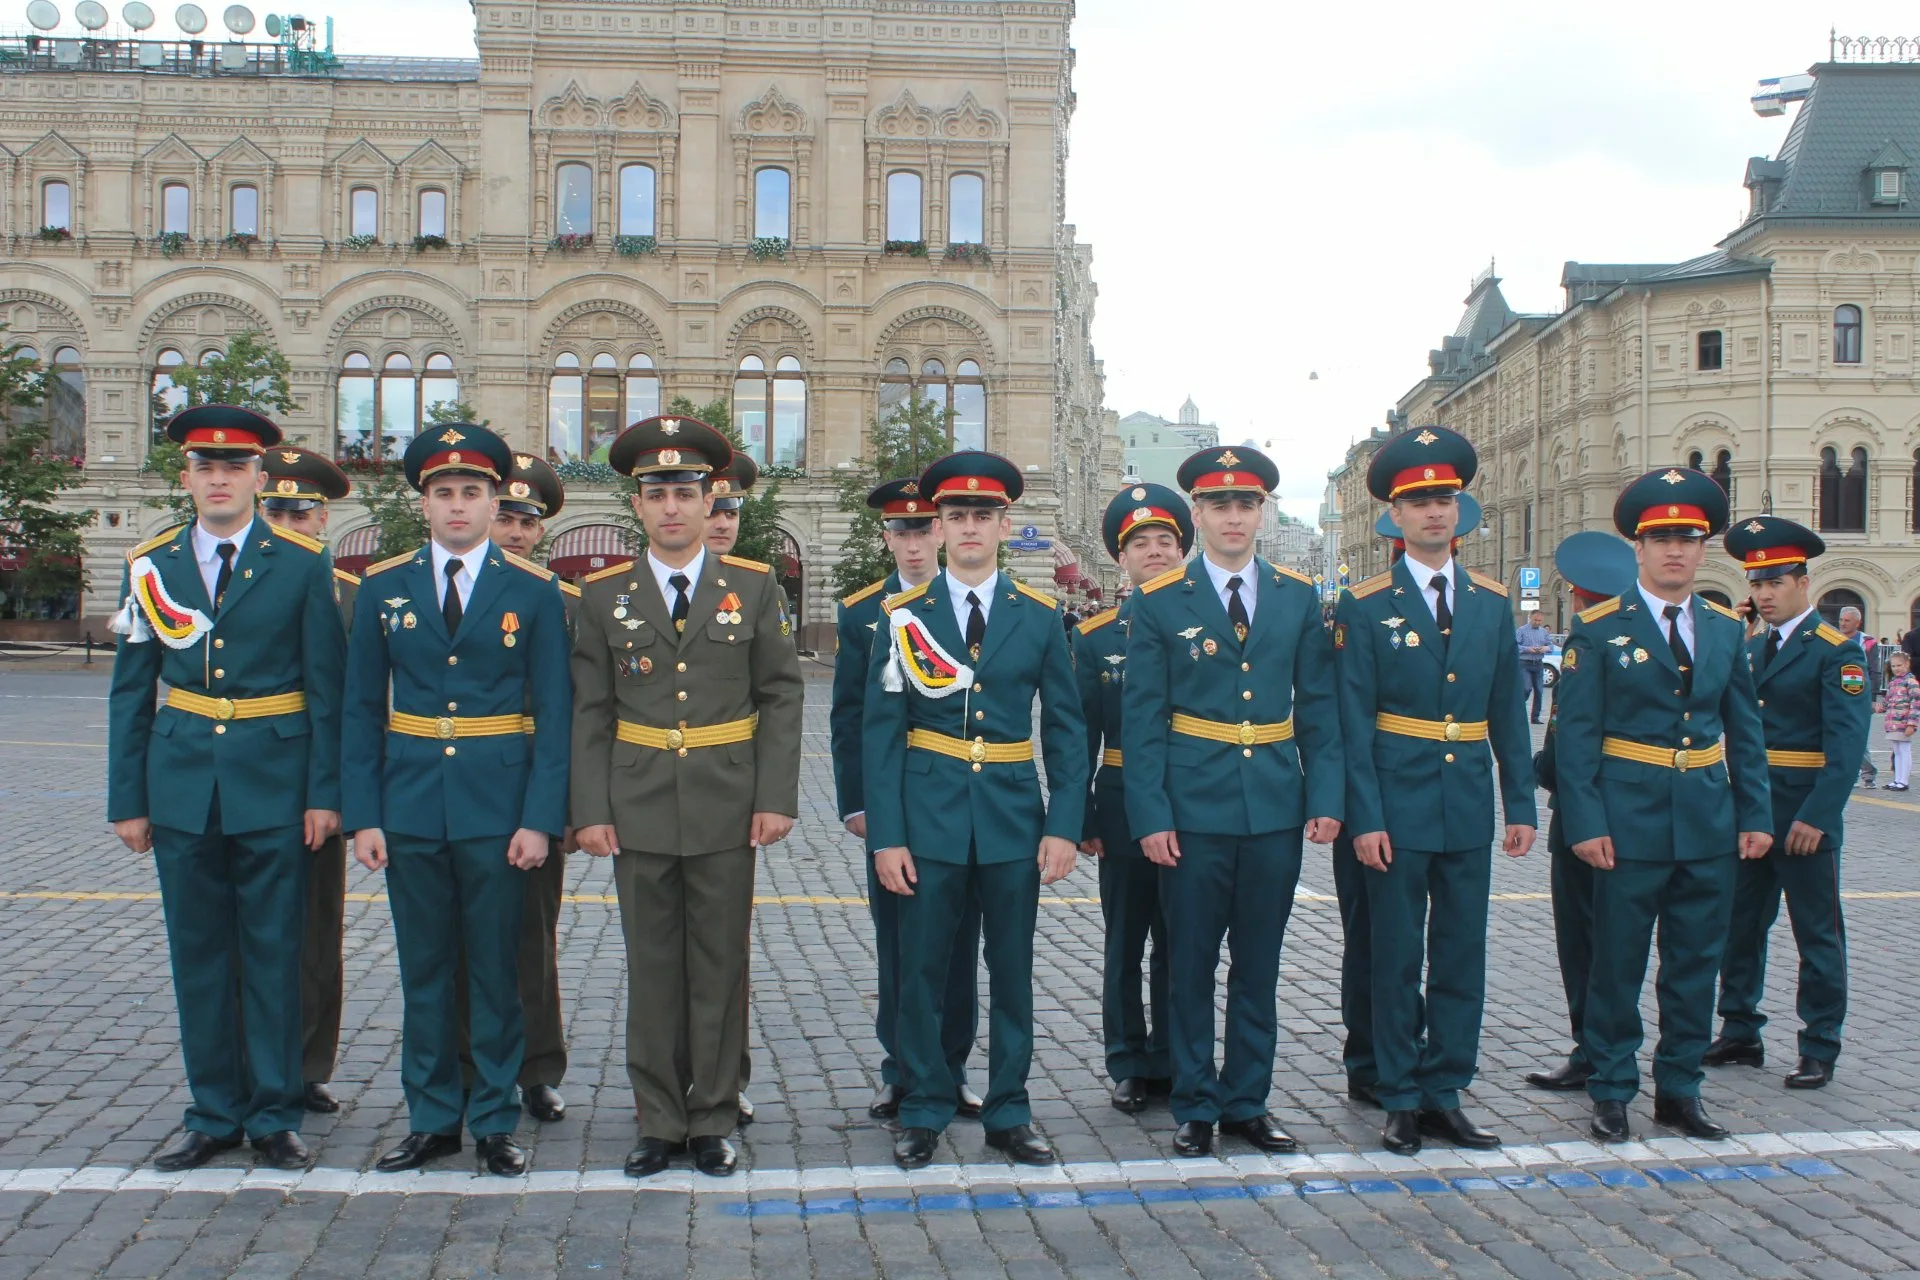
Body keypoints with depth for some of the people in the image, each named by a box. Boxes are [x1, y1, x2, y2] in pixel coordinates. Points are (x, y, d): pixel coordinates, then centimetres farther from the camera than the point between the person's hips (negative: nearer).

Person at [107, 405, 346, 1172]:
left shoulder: (302, 566, -1)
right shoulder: (149, 567, 6)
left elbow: (328, 688, -2)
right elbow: (130, 694, 8)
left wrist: (325, 792, -7)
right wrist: (127, 799, 4)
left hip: (273, 789, -2)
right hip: (182, 789, 3)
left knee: (273, 954, 4)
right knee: (198, 956, 9)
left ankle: (274, 1114, 15)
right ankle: (214, 1114, 21)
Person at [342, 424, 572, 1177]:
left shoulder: (532, 592, 0)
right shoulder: (384, 588, 5)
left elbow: (554, 713, -2)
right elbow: (361, 711, 6)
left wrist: (540, 819, -9)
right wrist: (363, 815, -2)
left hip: (498, 806, -2)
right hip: (410, 804, 2)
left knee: (497, 969, 5)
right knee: (423, 969, 9)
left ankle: (494, 1123, 17)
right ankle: (432, 1120, 22)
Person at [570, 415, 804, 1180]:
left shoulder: (754, 587, 2)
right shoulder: (604, 594, 5)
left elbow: (782, 698, 1)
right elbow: (590, 711, 4)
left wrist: (777, 798, -7)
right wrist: (590, 809, -3)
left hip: (726, 808, -1)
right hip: (638, 809, 1)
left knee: (720, 967, 6)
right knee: (653, 970, 8)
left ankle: (713, 1120, 18)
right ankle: (660, 1122, 20)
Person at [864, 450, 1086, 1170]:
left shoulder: (1040, 618, 4)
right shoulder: (903, 616, 1)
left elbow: (1066, 729, 5)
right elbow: (881, 731, -1)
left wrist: (1064, 825, -4)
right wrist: (885, 835, -7)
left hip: (1013, 819, 1)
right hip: (929, 819, -1)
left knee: (1012, 971, 9)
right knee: (922, 970, 5)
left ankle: (1007, 1113, 23)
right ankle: (924, 1112, 20)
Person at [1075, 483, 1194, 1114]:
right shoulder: (1095, 637, 2)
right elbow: (1080, 735, 2)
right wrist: (1082, 821, -3)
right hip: (1125, 809, 0)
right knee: (1125, 945, 8)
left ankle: (1171, 1063, 21)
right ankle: (1130, 1066, 20)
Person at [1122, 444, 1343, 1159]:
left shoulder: (1298, 598, 6)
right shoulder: (1158, 604, -2)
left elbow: (1319, 708, 7)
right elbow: (1141, 719, -3)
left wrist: (1325, 798, -2)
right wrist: (1150, 816, -10)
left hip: (1276, 808, 3)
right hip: (1193, 809, -2)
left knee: (1258, 966, 11)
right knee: (1190, 965, 6)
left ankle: (1247, 1102, 24)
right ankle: (1196, 1106, 20)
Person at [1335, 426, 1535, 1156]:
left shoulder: (1491, 602, 8)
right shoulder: (1365, 607, -3)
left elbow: (1507, 711, 10)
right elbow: (1354, 721, -6)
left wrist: (1520, 805, 5)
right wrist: (1364, 817, -12)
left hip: (1469, 809, 4)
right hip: (1399, 807, -4)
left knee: (1463, 956, 8)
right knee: (1397, 958, 4)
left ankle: (1444, 1094, 20)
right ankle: (1401, 1101, 16)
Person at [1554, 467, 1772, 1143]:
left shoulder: (1726, 628, 9)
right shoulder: (1598, 629, -5)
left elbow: (1744, 730, 11)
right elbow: (1575, 733, -7)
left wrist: (1756, 815, 4)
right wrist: (1585, 824, -14)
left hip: (1710, 821, 4)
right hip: (1630, 820, -4)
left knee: (1697, 962, 11)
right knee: (1617, 963, 3)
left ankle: (1679, 1088, 23)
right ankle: (1610, 1090, 16)